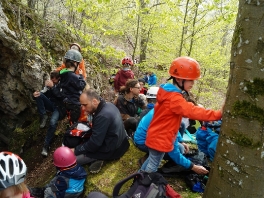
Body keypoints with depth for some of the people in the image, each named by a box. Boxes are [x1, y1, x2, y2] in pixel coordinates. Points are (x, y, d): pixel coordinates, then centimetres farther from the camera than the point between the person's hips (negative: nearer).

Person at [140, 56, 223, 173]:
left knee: (151, 161, 26)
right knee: (152, 167, 6)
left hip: (157, 136, 10)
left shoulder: (169, 93, 6)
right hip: (160, 139, -10)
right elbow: (192, 111, -37)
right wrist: (218, 114, -41)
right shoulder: (174, 98, -27)